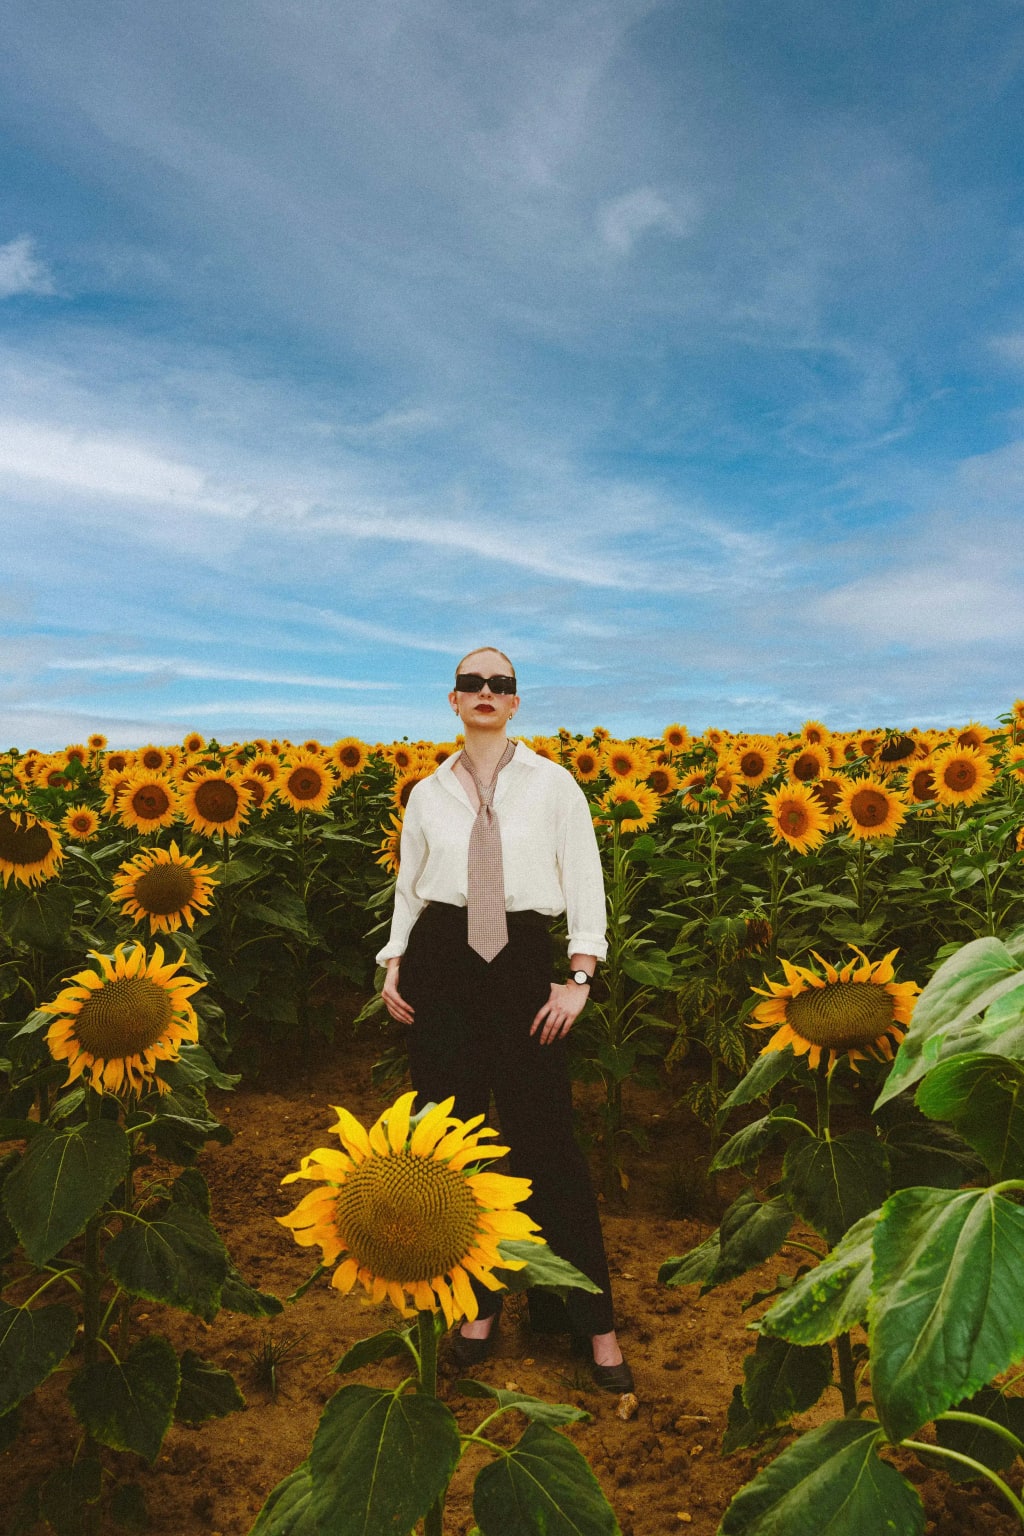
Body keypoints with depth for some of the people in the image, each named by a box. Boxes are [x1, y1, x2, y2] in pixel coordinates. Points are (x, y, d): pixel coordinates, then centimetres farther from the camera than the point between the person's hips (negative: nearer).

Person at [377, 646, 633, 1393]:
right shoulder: (427, 794, 9)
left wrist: (580, 978, -8)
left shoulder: (552, 783, 2)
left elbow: (584, 883, 0)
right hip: (441, 961, 3)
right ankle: (477, 1300, 28)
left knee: (547, 1140, 0)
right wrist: (393, 965, 2)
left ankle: (595, 1322, 16)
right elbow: (410, 889, 15)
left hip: (521, 962, -2)